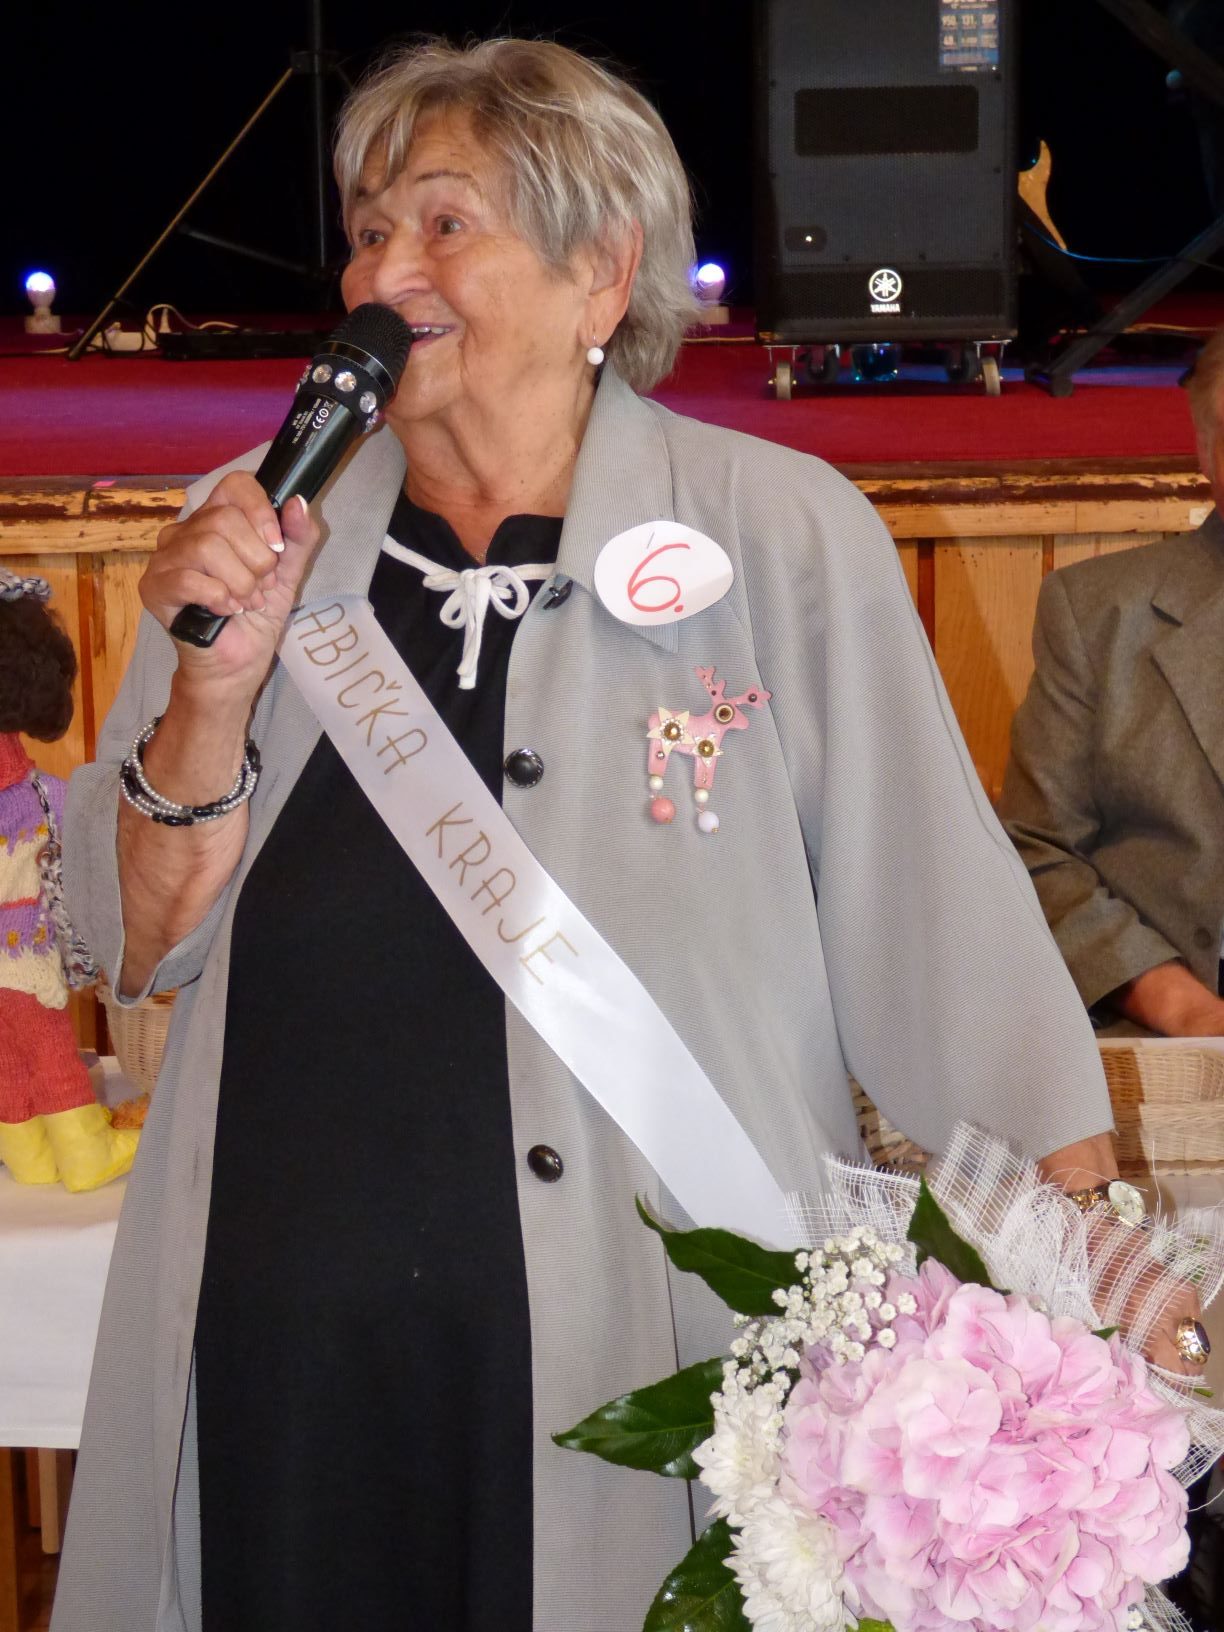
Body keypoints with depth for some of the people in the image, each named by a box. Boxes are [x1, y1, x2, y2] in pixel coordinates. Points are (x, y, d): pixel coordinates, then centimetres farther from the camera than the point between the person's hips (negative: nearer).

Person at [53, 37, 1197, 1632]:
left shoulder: (781, 535, -4)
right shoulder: (254, 532, 6)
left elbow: (948, 949, -2)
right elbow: (143, 948, 8)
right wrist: (215, 684, -8)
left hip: (661, 1372, -2)